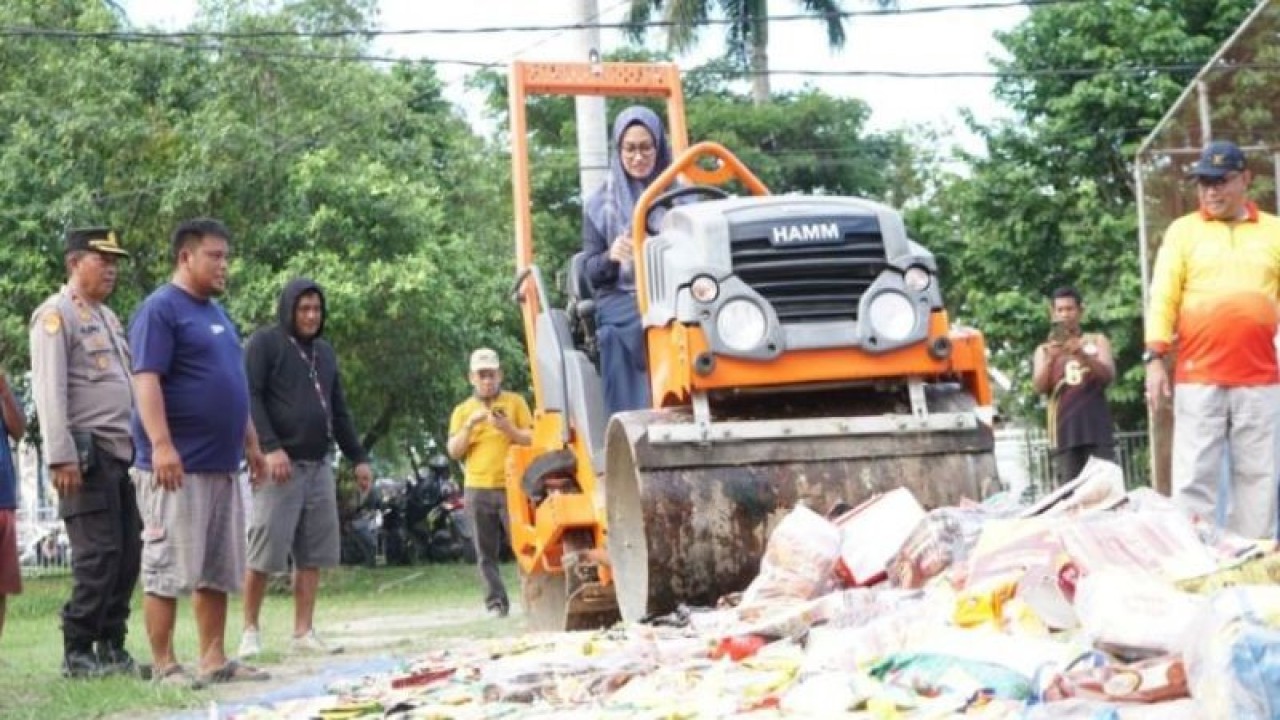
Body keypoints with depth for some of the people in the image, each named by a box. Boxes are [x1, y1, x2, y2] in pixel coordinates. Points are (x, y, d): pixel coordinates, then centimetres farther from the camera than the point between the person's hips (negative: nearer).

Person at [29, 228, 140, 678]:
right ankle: (77, 654, -3)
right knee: (98, 555, -10)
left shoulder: (108, 317, 21)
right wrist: (60, 457, -20)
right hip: (88, 454, -8)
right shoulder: (56, 314, -5)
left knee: (127, 555, 6)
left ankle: (112, 648, 13)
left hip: (123, 453, 8)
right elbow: (49, 390, -13)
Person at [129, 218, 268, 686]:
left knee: (219, 572, 9)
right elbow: (146, 379, -17)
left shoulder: (217, 314, 20)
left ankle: (214, 660, 14)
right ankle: (164, 665, -3)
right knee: (168, 569, -6)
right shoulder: (160, 309, -8)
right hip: (178, 464, -9)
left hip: (222, 464, 9)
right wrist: (161, 445, -26)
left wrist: (251, 443, 24)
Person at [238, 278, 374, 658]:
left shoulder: (324, 352, 20)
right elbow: (250, 398, -10)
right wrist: (270, 447, -20)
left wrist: (358, 457, 20)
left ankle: (304, 632, 7)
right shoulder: (265, 343, -1)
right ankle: (250, 630, 4)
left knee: (312, 554, 4)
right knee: (264, 554, -7)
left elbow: (339, 411, 25)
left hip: (319, 466, 7)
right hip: (280, 464, -6)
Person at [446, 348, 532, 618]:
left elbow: (533, 440, 3)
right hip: (478, 490, 2)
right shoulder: (462, 410, 12)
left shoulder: (515, 403, 7)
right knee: (487, 552, 1)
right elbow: (453, 451, 3)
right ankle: (496, 603, 4)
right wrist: (469, 425, -11)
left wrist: (509, 428, -14)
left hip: (512, 487, -2)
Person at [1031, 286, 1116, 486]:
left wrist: (1082, 355, -21)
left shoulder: (1097, 341, 14)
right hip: (1066, 429, 0)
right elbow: (1040, 387, 0)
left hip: (1096, 425, 0)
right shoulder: (1044, 349, 15)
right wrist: (1050, 359, -20)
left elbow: (1108, 375, -3)